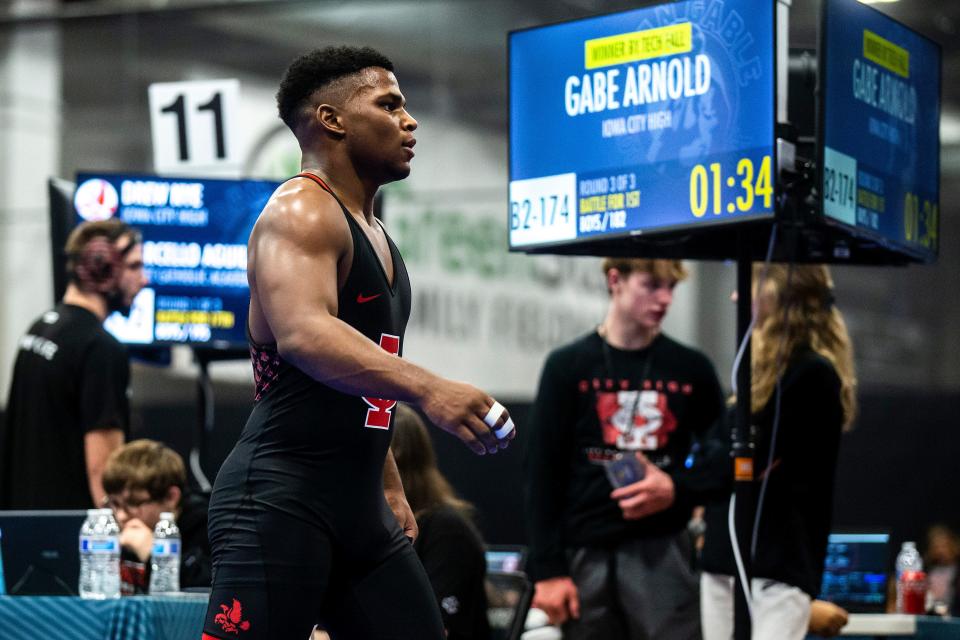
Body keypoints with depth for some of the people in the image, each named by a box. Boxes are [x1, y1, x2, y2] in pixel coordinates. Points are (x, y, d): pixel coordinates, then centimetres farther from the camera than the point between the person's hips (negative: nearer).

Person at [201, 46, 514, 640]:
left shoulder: (374, 235, 21)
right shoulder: (301, 212, -10)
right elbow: (303, 334, -30)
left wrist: (390, 490, 28)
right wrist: (425, 386, -40)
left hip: (360, 510, 10)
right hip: (280, 501, -10)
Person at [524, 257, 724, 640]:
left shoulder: (691, 370, 7)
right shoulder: (569, 367, 4)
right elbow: (541, 473, 2)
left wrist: (677, 490, -9)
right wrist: (547, 570, -4)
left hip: (662, 552, 0)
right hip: (585, 554, 0)